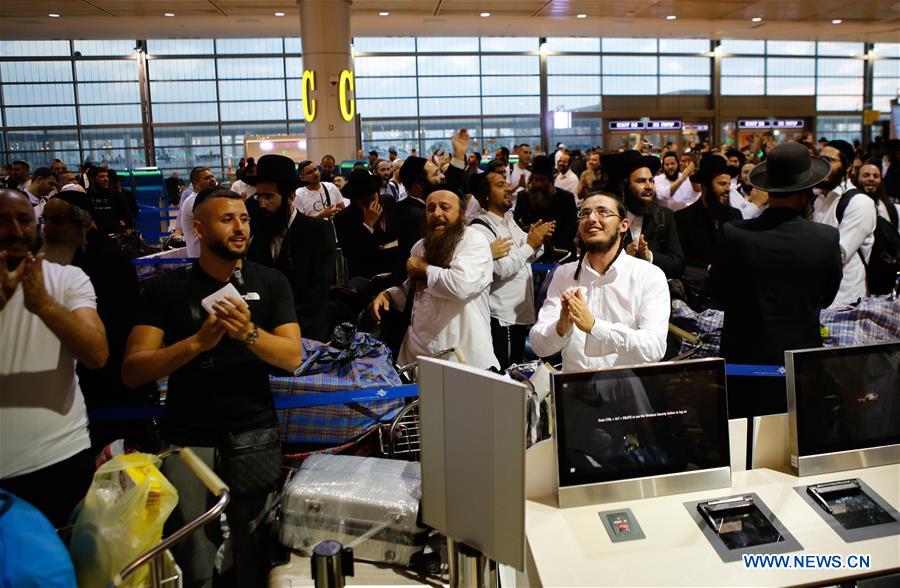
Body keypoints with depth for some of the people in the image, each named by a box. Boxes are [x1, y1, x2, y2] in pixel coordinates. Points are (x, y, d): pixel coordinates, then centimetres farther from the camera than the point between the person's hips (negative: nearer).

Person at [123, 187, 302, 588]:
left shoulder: (271, 283, 3)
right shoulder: (167, 289, -1)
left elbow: (292, 357, -7)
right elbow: (132, 372, -8)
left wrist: (248, 333, -25)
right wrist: (197, 342, -22)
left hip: (255, 430, 1)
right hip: (188, 435, 0)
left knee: (255, 551, 9)